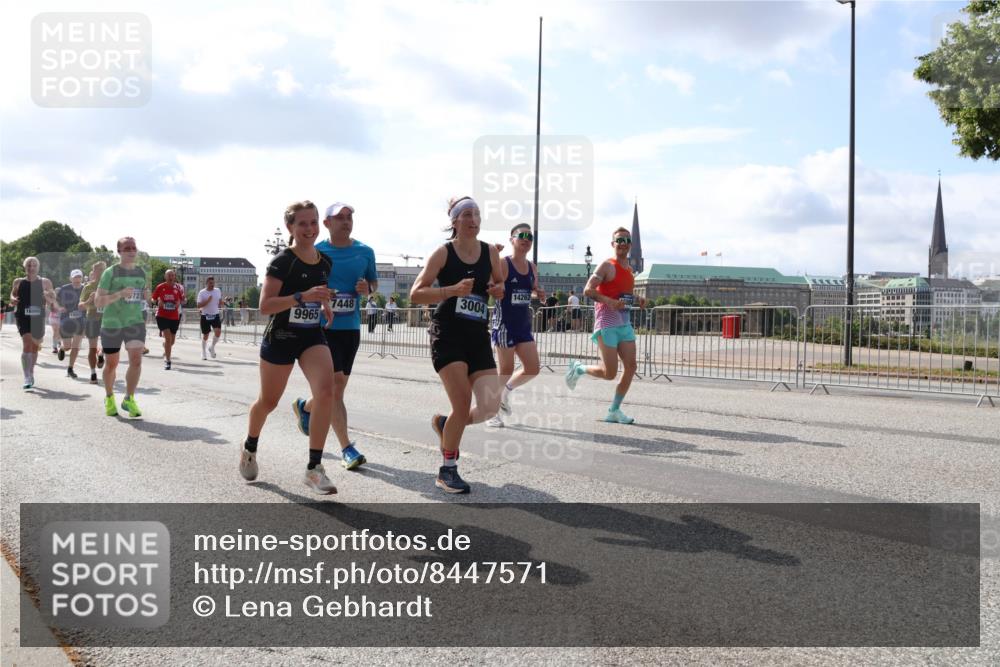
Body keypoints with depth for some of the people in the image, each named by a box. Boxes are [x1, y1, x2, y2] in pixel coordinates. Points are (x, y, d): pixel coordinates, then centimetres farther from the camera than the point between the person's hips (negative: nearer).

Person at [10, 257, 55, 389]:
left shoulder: (45, 282, 6)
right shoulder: (18, 282, 8)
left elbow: (53, 300, 9)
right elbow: (12, 295, 16)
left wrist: (48, 298, -13)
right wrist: (13, 300, -6)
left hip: (38, 318, 1)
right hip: (22, 317, -1)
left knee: (35, 347, 11)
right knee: (27, 344, -17)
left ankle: (31, 374, 32)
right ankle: (27, 378, -19)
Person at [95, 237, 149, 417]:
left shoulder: (141, 273, 8)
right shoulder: (110, 272, -6)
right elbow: (98, 301, -10)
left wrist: (146, 297, -1)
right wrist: (120, 294, -24)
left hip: (135, 322, 3)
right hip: (112, 323, -3)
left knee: (136, 360, -15)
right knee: (111, 364, 10)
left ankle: (129, 399, -4)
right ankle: (109, 398, 32)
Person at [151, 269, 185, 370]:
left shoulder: (178, 288, 1)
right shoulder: (160, 287, -2)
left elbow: (183, 301, 10)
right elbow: (153, 299, 8)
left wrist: (179, 302, -11)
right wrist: (158, 302, -12)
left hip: (174, 317, 3)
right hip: (162, 316, -3)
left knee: (172, 340, 14)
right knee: (168, 338, -16)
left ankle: (166, 353, 45)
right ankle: (167, 361, -11)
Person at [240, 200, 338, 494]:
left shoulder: (325, 262, 4)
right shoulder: (282, 261, -14)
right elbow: (265, 305, -20)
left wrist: (324, 305, 4)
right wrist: (302, 297, -30)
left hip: (313, 337, 4)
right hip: (280, 338, -4)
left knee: (326, 390, -21)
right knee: (268, 402, 12)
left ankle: (314, 468, -14)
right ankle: (249, 447, 45)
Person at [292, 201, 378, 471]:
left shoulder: (365, 252, 5)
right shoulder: (316, 252, -2)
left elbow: (374, 281, 17)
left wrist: (368, 288, -6)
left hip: (351, 327, 4)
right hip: (322, 326, -4)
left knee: (337, 386, 12)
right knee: (335, 382, -13)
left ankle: (305, 407, 43)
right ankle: (347, 448, -8)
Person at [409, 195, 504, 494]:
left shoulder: (491, 253, 7)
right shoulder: (443, 253, -5)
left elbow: (500, 287, 22)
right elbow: (416, 293, -8)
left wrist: (499, 290, -2)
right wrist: (453, 290, -20)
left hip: (478, 335, 5)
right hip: (447, 334, -5)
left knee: (490, 406, -6)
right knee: (463, 403, -14)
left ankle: (445, 424, 26)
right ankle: (447, 471, 4)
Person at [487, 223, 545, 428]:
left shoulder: (532, 267, 10)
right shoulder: (502, 264, -11)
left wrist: (540, 294, 2)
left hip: (524, 325, 6)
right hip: (504, 324, -6)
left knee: (533, 369, 3)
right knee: (506, 370, -1)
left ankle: (506, 390, 29)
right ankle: (492, 412, 16)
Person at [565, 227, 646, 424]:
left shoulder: (629, 270, 17)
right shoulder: (607, 266, -7)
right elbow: (588, 290, -15)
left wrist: (638, 302, 10)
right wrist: (610, 302, -27)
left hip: (624, 322, 8)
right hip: (607, 322, -8)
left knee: (631, 367, -1)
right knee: (609, 373, -8)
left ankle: (614, 410, 10)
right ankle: (578, 368, 20)